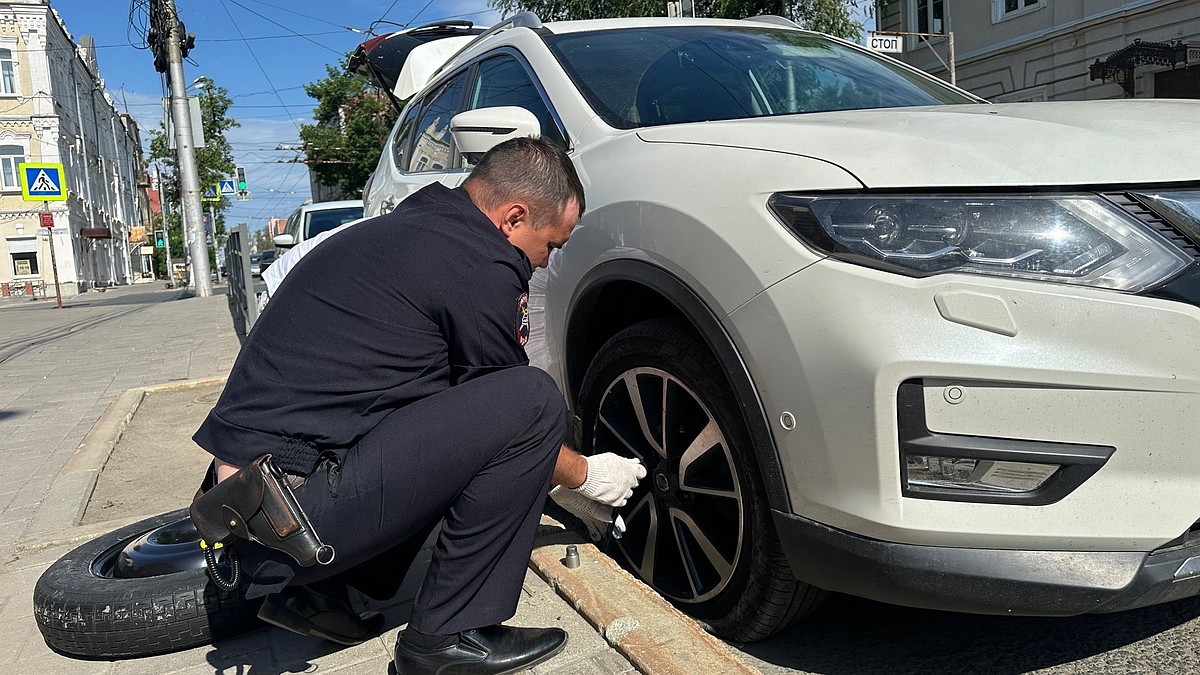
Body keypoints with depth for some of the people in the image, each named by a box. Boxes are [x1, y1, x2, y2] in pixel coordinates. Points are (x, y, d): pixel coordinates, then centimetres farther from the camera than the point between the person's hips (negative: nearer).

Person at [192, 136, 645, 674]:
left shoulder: (408, 226, 17)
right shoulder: (481, 266, -12)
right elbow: (521, 413, 0)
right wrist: (587, 477, 20)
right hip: (296, 517, -10)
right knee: (532, 402, -13)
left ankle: (314, 590, 18)